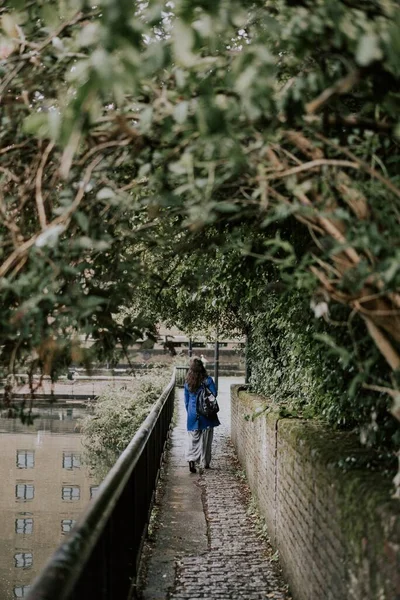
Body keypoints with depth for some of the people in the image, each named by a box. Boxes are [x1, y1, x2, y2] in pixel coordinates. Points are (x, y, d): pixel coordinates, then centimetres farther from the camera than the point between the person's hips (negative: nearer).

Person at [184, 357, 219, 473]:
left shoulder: (187, 383, 1)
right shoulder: (207, 380, -9)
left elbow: (186, 401, 8)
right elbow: (214, 394, -9)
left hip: (192, 415, 2)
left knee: (194, 438, 6)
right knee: (205, 439, 9)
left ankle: (191, 460, -14)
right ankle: (205, 463, 16)